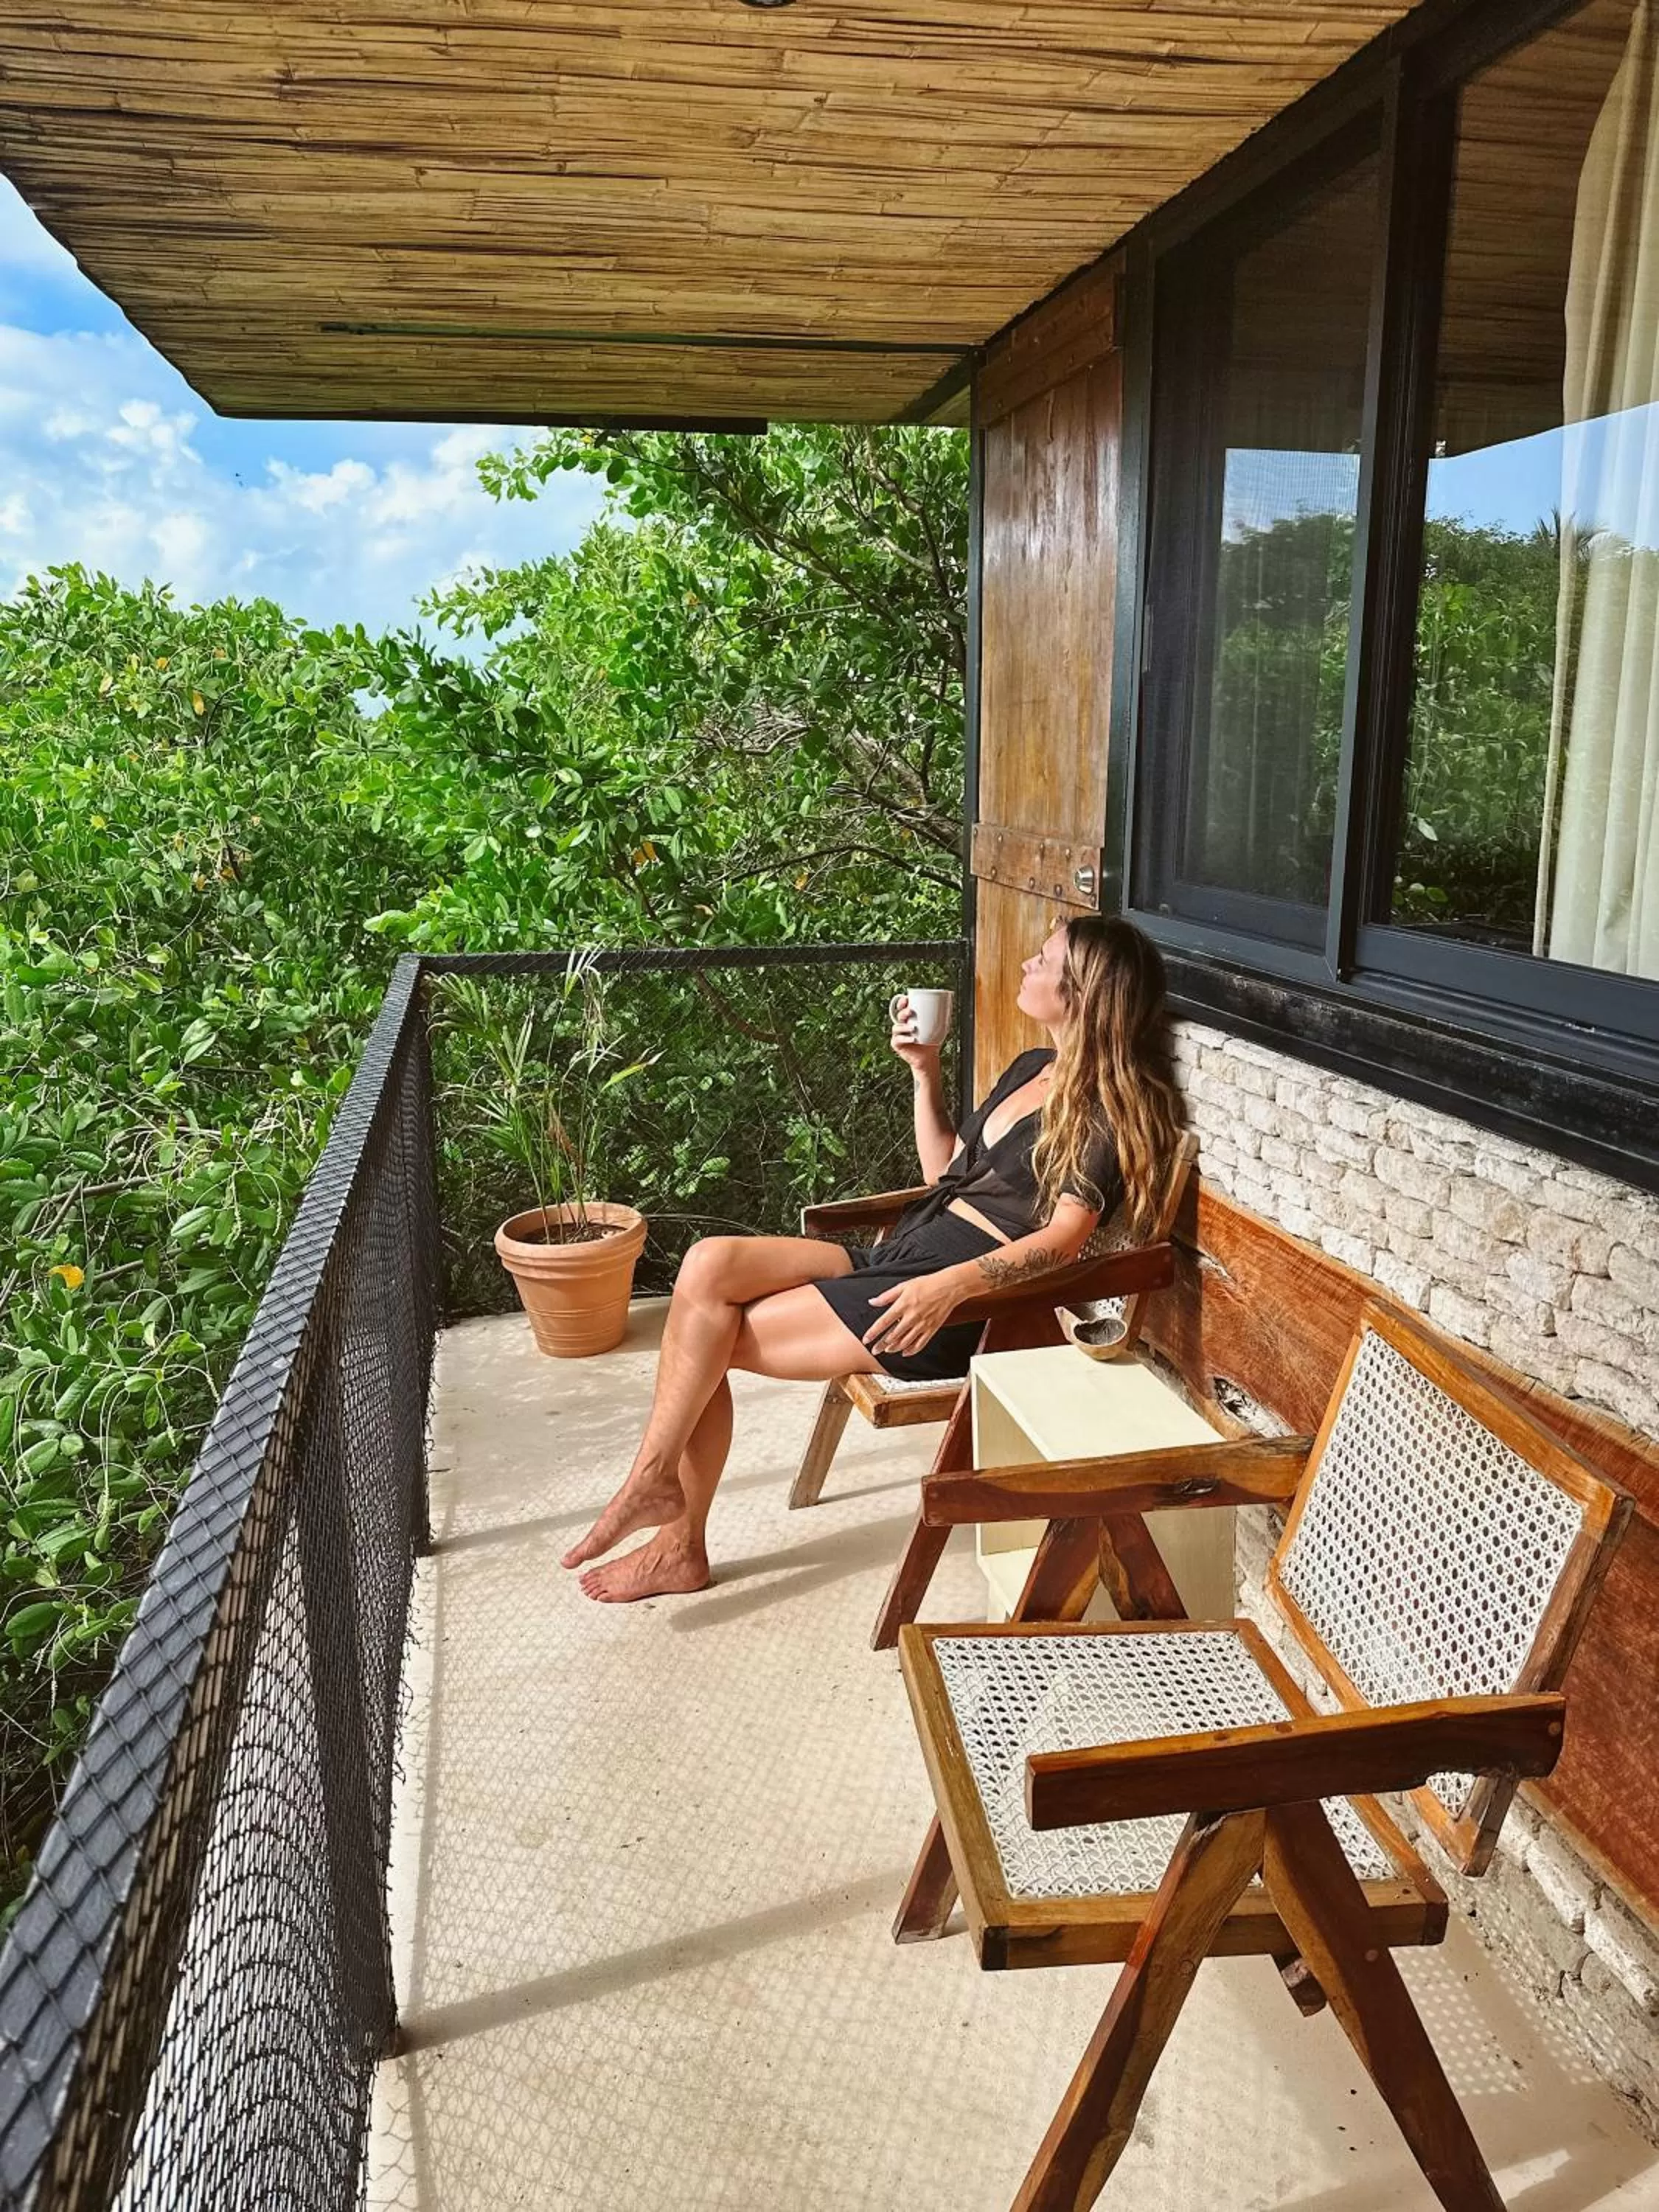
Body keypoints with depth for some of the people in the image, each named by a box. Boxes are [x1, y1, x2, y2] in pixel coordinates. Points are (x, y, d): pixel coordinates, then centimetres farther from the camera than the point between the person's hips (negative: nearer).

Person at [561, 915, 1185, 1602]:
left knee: (708, 1335, -14)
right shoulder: (1032, 1067, 19)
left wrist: (951, 1284, -32)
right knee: (709, 1263, -13)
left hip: (959, 1302, -9)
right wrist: (925, 1073, 13)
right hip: (901, 1255, 9)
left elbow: (1063, 1238, -19)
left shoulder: (1104, 1107, -7)